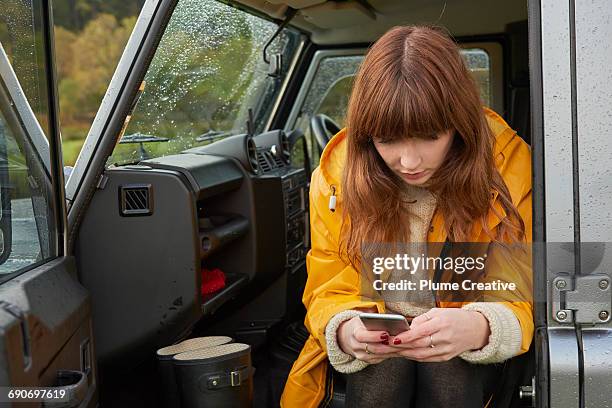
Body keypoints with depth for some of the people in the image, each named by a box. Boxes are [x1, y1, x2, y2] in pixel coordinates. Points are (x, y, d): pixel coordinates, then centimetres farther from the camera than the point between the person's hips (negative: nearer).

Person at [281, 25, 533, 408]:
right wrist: (346, 331, -32)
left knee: (447, 369, -31)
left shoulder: (507, 165, -18)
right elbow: (328, 295, -7)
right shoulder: (337, 176, -13)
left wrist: (478, 327, -41)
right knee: (384, 367, -30)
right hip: (377, 348, 1)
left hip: (464, 355, 0)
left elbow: (520, 300, -17)